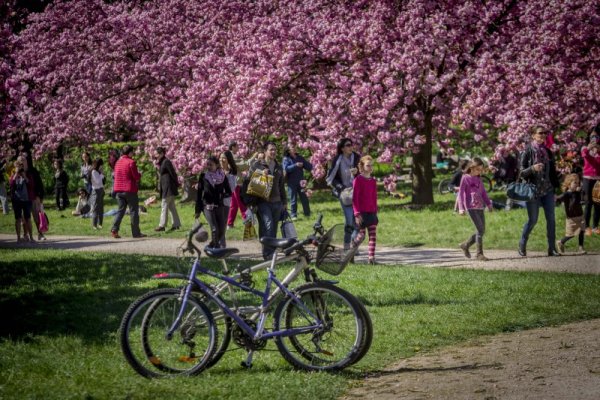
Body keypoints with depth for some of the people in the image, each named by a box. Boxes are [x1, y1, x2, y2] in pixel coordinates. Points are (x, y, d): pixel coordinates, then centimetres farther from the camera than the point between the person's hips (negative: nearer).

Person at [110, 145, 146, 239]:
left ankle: (114, 229, -7)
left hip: (118, 190, 6)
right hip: (130, 190, -6)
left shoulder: (118, 162, 9)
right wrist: (140, 175, 10)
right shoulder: (131, 162, -12)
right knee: (133, 211, 3)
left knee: (121, 210, 10)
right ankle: (136, 232, 5)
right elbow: (136, 176, -14)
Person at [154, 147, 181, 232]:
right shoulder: (161, 162, 16)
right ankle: (176, 224, 14)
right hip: (164, 187, 10)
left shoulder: (166, 162, -13)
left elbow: (173, 174, -14)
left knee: (164, 205, -10)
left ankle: (162, 225, -11)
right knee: (171, 206, 11)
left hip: (168, 187, -10)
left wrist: (176, 184, -11)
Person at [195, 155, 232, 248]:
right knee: (215, 229, -16)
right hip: (207, 206, -2)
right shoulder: (203, 176, 1)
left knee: (221, 230, 1)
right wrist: (198, 210, 2)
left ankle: (212, 246, 25)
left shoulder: (223, 176, 3)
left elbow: (229, 192, 9)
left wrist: (222, 195, -9)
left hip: (220, 206, 2)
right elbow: (199, 193, 3)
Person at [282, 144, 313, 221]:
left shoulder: (300, 158, 11)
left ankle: (307, 214, 11)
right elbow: (286, 168, -17)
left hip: (301, 182, 4)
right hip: (292, 182, -4)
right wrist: (295, 165, -22)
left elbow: (309, 167, 10)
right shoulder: (286, 159, -1)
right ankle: (294, 215, 6)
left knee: (304, 198, 5)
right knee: (293, 200, 0)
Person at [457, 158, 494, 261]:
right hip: (471, 207, -7)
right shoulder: (465, 178, -3)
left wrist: (488, 203, 15)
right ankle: (479, 254, -8)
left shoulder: (478, 179, 16)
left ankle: (465, 245, 24)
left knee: (482, 231, 6)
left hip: (480, 207, 7)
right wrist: (461, 208, -12)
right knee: (480, 229, -14)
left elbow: (483, 192, 23)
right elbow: (461, 193, -5)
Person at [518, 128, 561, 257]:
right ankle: (522, 245, 21)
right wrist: (533, 168, -25)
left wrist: (555, 185, 8)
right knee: (532, 220, 1)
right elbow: (522, 172, -7)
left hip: (548, 190, 5)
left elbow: (552, 170, 14)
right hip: (533, 191, -5)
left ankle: (552, 248, 5)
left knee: (551, 219, 0)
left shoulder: (547, 151, 9)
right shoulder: (527, 151, -6)